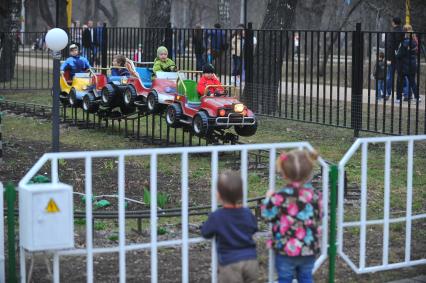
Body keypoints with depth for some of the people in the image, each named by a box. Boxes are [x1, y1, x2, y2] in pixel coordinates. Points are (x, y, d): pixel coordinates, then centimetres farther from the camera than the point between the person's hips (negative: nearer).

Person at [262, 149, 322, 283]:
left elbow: (268, 215, -8)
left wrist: (268, 199, 10)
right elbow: (318, 217, 5)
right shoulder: (315, 195, -8)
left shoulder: (280, 197, -20)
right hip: (309, 248, 4)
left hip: (285, 249, -3)